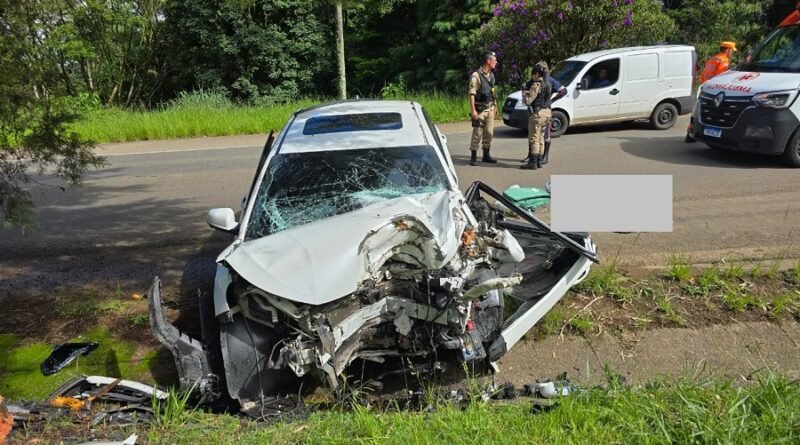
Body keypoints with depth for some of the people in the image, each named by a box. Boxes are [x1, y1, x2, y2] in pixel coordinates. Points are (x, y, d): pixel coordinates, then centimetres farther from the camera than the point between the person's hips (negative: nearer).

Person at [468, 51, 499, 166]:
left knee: (489, 132, 9)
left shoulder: (491, 75, 12)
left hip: (490, 108, 7)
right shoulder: (476, 75, -13)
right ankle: (473, 157, 1)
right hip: (480, 108, -7)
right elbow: (472, 94, -16)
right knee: (477, 133, -6)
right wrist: (473, 110, -21)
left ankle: (486, 155, 19)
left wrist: (495, 106, 18)